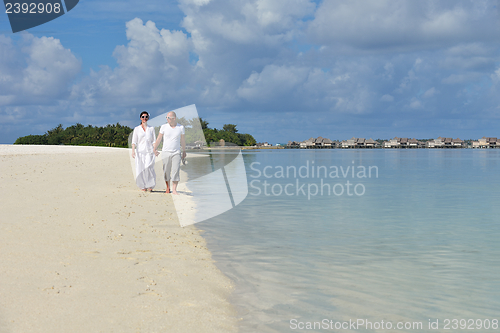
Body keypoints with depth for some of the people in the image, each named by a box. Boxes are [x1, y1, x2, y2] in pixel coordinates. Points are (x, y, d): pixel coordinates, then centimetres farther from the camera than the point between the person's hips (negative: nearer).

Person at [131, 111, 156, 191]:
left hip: (149, 152, 0)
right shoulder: (137, 129, 10)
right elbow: (134, 141, 4)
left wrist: (155, 150, -4)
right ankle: (143, 186, 9)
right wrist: (133, 151, -9)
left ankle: (150, 185, -4)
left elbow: (154, 141, 10)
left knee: (148, 168, -18)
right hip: (140, 151, 0)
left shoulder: (151, 128, 13)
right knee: (140, 169, -7)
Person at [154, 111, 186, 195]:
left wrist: (184, 151, 18)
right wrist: (155, 149, -7)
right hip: (166, 152, 0)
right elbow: (159, 139, 1)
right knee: (166, 172, 5)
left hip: (176, 153, 0)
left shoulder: (181, 127, 1)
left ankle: (174, 190, -9)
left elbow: (183, 140, 11)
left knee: (175, 171, -10)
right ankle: (168, 188, 22)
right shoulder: (164, 127, -2)